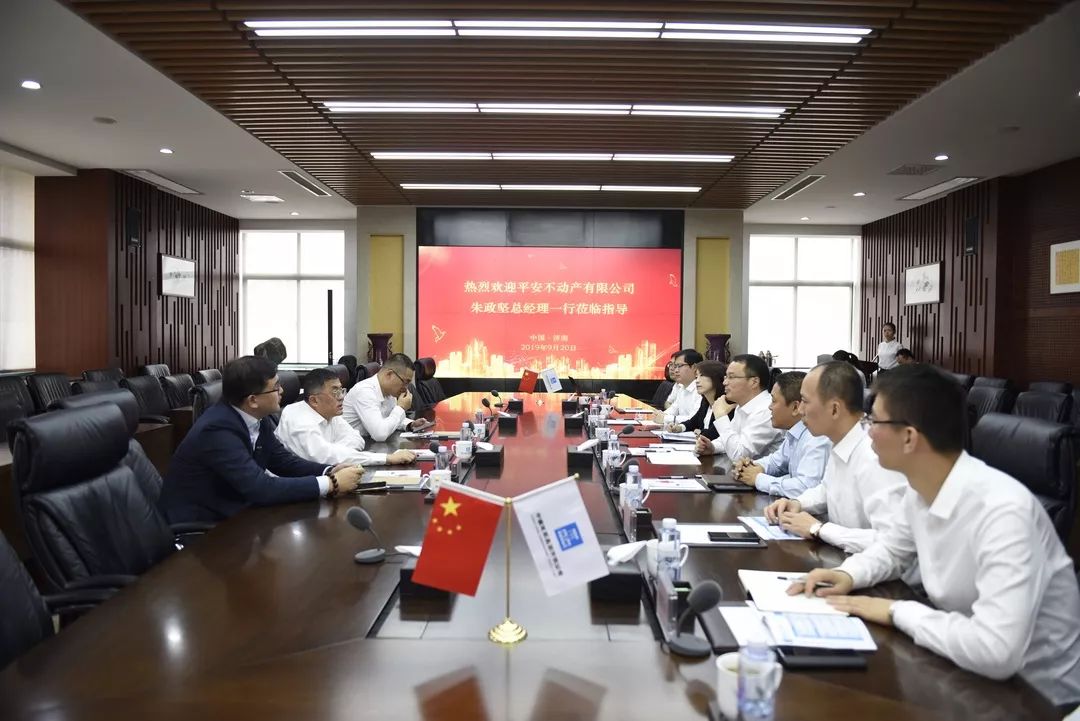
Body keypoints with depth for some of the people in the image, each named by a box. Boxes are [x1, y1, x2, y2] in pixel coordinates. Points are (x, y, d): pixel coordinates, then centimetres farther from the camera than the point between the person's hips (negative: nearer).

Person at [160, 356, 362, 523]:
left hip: (229, 513, 7)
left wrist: (330, 471, -11)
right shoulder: (217, 430, -27)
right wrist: (331, 484, -28)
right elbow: (261, 488, -32)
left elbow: (283, 461, 6)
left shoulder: (256, 418, -3)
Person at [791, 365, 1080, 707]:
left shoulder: (1001, 511, -32)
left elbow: (995, 652, -38)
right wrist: (848, 575, -6)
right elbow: (893, 548, 13)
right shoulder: (921, 488, -7)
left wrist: (897, 612, -25)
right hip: (965, 666, 6)